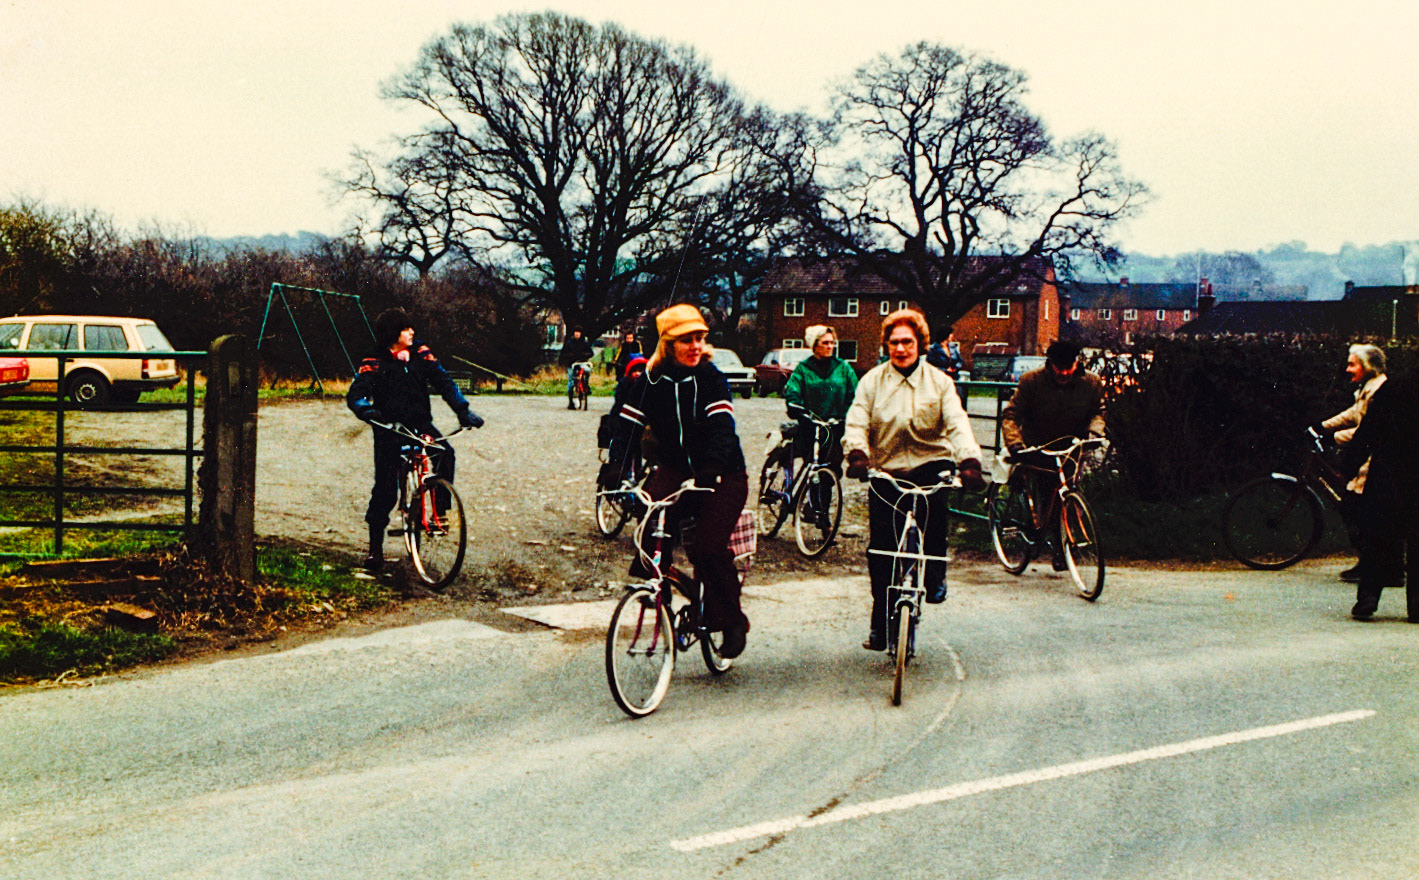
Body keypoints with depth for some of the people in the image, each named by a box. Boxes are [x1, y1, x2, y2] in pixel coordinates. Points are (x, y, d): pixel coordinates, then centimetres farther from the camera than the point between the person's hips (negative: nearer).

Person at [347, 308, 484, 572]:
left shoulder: (421, 353, 1)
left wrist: (463, 410, -16)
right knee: (385, 489, -4)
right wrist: (367, 410, -39)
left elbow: (443, 382, -3)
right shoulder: (375, 362, -7)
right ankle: (375, 547, 9)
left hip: (420, 423, 2)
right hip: (389, 428, -2)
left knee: (445, 453, -28)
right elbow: (355, 394, -16)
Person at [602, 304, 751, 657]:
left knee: (710, 548, -17)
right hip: (676, 469, 3)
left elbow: (721, 427, -21)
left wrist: (712, 467, -39)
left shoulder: (711, 378, -10)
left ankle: (731, 622, 3)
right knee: (652, 501, -31)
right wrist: (613, 464, -25)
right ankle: (651, 566, -6)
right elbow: (627, 424, -7)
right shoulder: (650, 380, -2)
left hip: (723, 475, -3)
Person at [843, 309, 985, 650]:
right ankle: (880, 624, 12)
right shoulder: (872, 381, 6)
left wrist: (969, 461, -24)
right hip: (885, 472, 1)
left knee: (935, 491, -32)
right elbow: (857, 423, -3)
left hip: (929, 464, 0)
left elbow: (957, 424, -6)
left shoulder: (939, 382, 5)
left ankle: (934, 577, -5)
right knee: (880, 549, -4)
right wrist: (857, 454, -24)